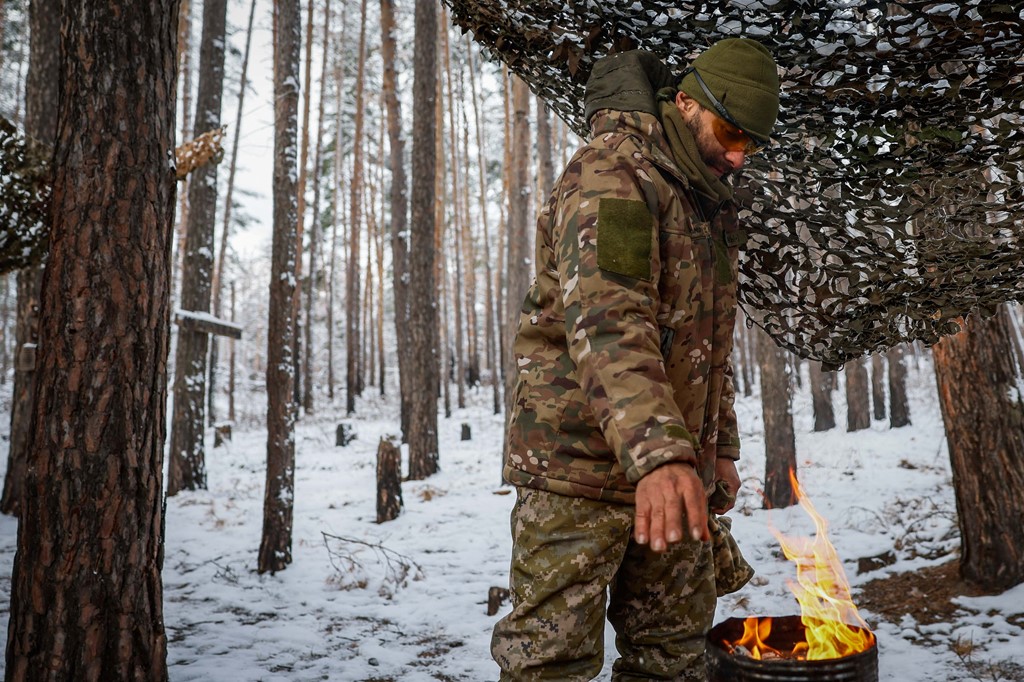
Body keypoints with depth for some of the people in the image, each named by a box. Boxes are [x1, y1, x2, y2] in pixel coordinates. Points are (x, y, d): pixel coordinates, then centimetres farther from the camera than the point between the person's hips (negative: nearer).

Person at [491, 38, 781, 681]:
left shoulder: (710, 206, 18)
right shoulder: (612, 174, -12)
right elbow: (605, 319, -28)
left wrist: (721, 448, 21)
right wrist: (657, 452, -39)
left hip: (673, 464, 9)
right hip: (581, 461, -8)